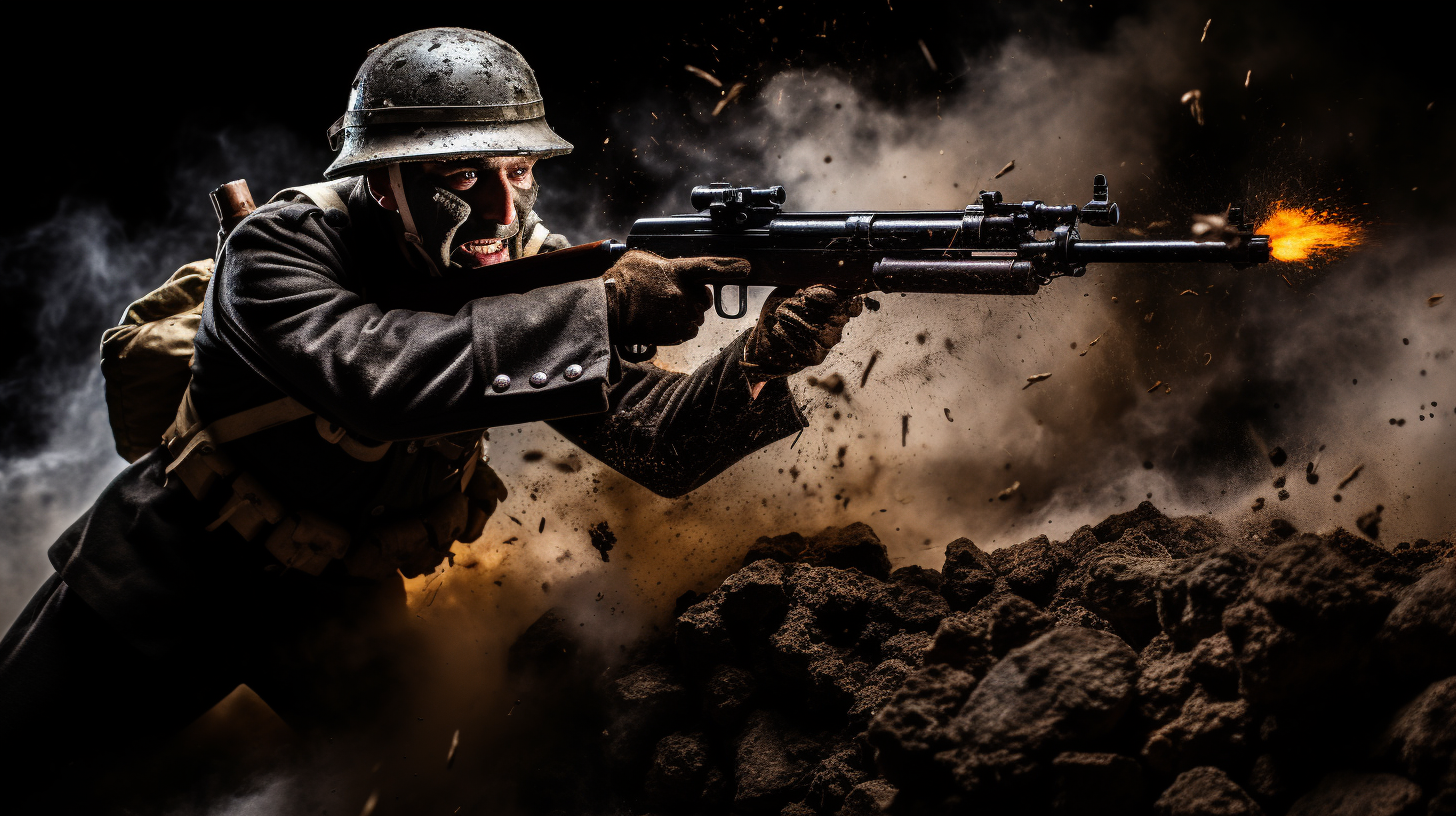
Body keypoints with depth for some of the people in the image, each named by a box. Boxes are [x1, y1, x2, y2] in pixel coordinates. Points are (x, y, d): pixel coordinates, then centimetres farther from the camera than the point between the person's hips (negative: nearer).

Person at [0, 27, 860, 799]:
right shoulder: (287, 244, -28)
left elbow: (658, 444, -20)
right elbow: (375, 370, -48)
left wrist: (761, 361, -41)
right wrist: (603, 306, -51)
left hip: (338, 598, 3)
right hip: (174, 573, -3)